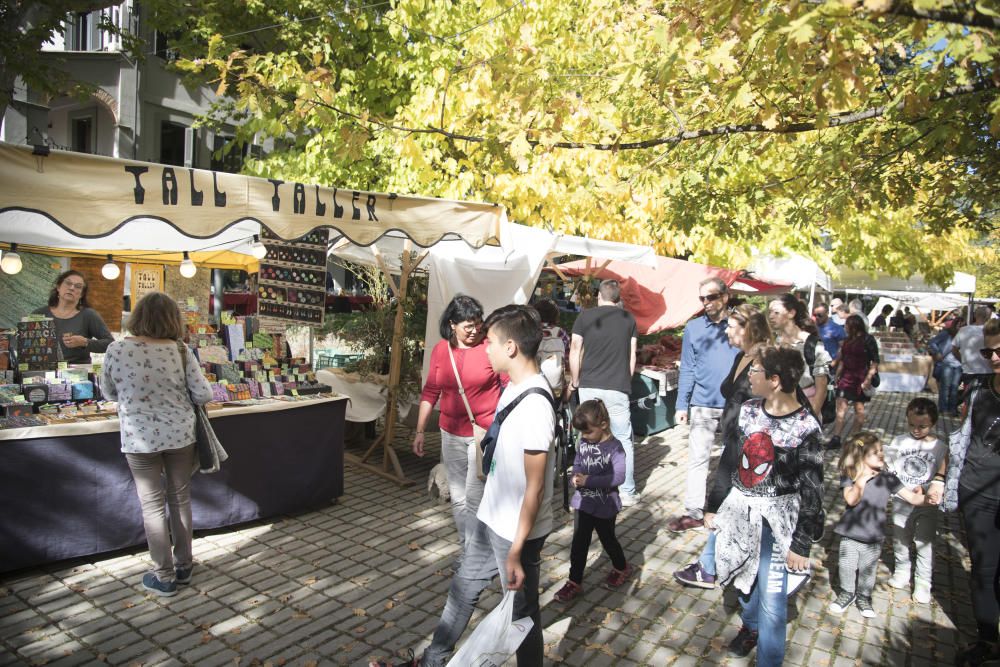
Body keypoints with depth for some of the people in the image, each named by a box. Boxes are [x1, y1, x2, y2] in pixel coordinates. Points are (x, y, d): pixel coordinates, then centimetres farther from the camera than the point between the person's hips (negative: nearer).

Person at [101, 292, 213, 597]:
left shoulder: (116, 350, -10)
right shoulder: (180, 350, -10)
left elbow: (108, 392, 5)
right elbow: (204, 395, -7)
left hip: (139, 440, -1)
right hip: (179, 435, 1)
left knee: (153, 505, 9)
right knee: (180, 498, 15)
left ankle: (164, 576, 18)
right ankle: (184, 566, 28)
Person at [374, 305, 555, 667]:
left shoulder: (534, 405, -28)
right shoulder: (513, 387, 1)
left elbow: (535, 489, -25)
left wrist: (516, 551, -21)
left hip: (516, 531, -10)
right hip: (490, 519, 10)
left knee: (521, 612, 12)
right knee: (463, 588, 24)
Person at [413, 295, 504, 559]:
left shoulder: (490, 347, -10)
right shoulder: (440, 350, 2)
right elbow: (430, 392, 9)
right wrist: (419, 431, 9)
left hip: (485, 434, -4)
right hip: (451, 434, 5)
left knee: (474, 497, -4)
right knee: (458, 497, 14)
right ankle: (465, 547, 32)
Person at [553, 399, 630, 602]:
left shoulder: (614, 447, -20)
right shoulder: (583, 443, -3)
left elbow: (618, 477, -26)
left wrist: (589, 480, -28)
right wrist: (576, 476, -12)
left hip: (605, 505, -4)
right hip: (583, 502, 5)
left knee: (607, 539, 18)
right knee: (579, 543, 8)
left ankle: (621, 568, 44)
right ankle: (575, 582, 20)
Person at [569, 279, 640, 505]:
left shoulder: (585, 316, 2)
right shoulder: (628, 319, 5)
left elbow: (575, 352, 1)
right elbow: (632, 355, 6)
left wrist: (575, 381, 12)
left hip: (589, 386, 0)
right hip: (618, 387, 0)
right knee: (623, 440, 9)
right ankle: (627, 492, 13)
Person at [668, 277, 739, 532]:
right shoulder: (693, 327, 1)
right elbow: (687, 369, 4)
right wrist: (682, 405, 0)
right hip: (703, 406, 1)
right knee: (697, 459, 2)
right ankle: (694, 513, 12)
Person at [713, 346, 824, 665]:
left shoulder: (804, 426, -17)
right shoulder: (748, 410, -3)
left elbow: (812, 490, -11)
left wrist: (801, 544, -9)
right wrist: (716, 507, 10)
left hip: (777, 517, -5)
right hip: (740, 508, 5)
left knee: (771, 596, 0)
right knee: (746, 579, 21)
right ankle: (751, 626, 48)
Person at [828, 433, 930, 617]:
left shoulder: (887, 478, -7)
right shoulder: (850, 477, -11)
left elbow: (912, 497, -7)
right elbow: (851, 500, -23)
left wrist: (925, 498, -26)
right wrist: (860, 482, -36)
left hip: (873, 538, 1)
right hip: (850, 534, -1)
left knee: (867, 571, 15)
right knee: (846, 567, 12)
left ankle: (864, 597, 38)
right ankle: (847, 593, 36)